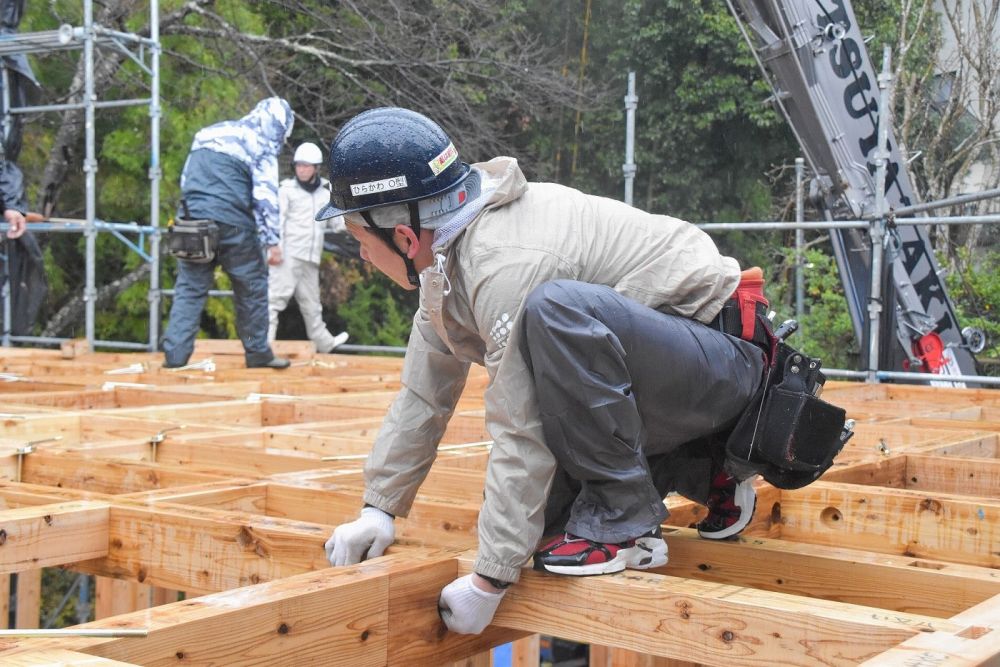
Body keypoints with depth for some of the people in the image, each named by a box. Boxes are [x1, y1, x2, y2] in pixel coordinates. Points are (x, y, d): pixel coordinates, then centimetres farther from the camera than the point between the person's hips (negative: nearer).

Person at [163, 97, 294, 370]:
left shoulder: (208, 133, 20)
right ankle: (258, 353, 15)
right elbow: (266, 195, -8)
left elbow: (185, 180, 23)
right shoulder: (261, 146, 0)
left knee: (189, 289, 7)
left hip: (192, 224, 5)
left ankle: (174, 355, -1)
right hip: (232, 225, -5)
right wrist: (272, 241, -8)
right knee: (252, 287, 9)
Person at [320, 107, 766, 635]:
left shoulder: (507, 266, -29)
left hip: (723, 361, -10)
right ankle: (704, 476, 17)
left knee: (555, 310, -36)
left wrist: (490, 581, -23)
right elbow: (424, 393, 8)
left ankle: (624, 522, -20)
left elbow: (522, 438, -29)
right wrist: (380, 507, 8)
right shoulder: (447, 253, 2)